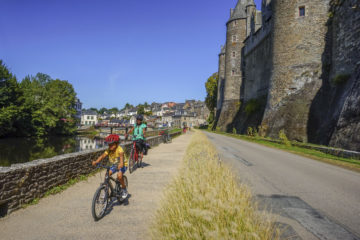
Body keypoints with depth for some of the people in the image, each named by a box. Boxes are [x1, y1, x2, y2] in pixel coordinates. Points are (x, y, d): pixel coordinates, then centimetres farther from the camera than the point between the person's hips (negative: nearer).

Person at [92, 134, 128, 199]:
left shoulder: (119, 149, -28)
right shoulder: (108, 150, -13)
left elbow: (121, 156, -45)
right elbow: (103, 156, -23)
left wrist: (121, 164, -64)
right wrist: (96, 161, -40)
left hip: (123, 165, -6)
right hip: (114, 165, 6)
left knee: (119, 175, -29)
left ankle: (124, 189, -3)